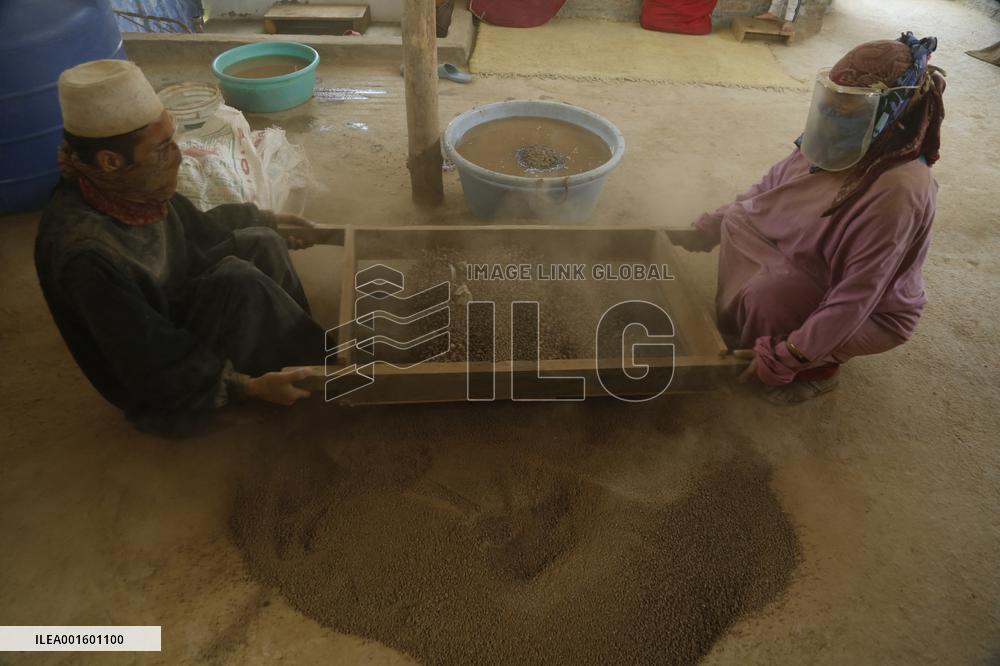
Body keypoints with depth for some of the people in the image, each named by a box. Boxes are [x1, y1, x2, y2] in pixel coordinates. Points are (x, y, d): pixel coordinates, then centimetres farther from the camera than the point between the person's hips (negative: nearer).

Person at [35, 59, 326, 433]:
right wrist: (248, 386, -26)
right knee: (237, 281, -27)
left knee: (261, 244, 0)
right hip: (161, 381, -8)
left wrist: (265, 220, 20)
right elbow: (152, 358, -29)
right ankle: (318, 366, -5)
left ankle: (299, 349, 11)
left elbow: (194, 229, 11)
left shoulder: (130, 187, -12)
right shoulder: (86, 252, -36)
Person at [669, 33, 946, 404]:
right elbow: (767, 192, 2)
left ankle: (818, 368, -1)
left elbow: (856, 298, -32)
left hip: (871, 314, -7)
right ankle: (736, 331, 10)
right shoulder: (841, 147, -12)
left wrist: (787, 357, -30)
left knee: (768, 294, -31)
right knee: (739, 219, -5)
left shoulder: (897, 190, -34)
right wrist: (702, 232, -2)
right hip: (816, 269, 8)